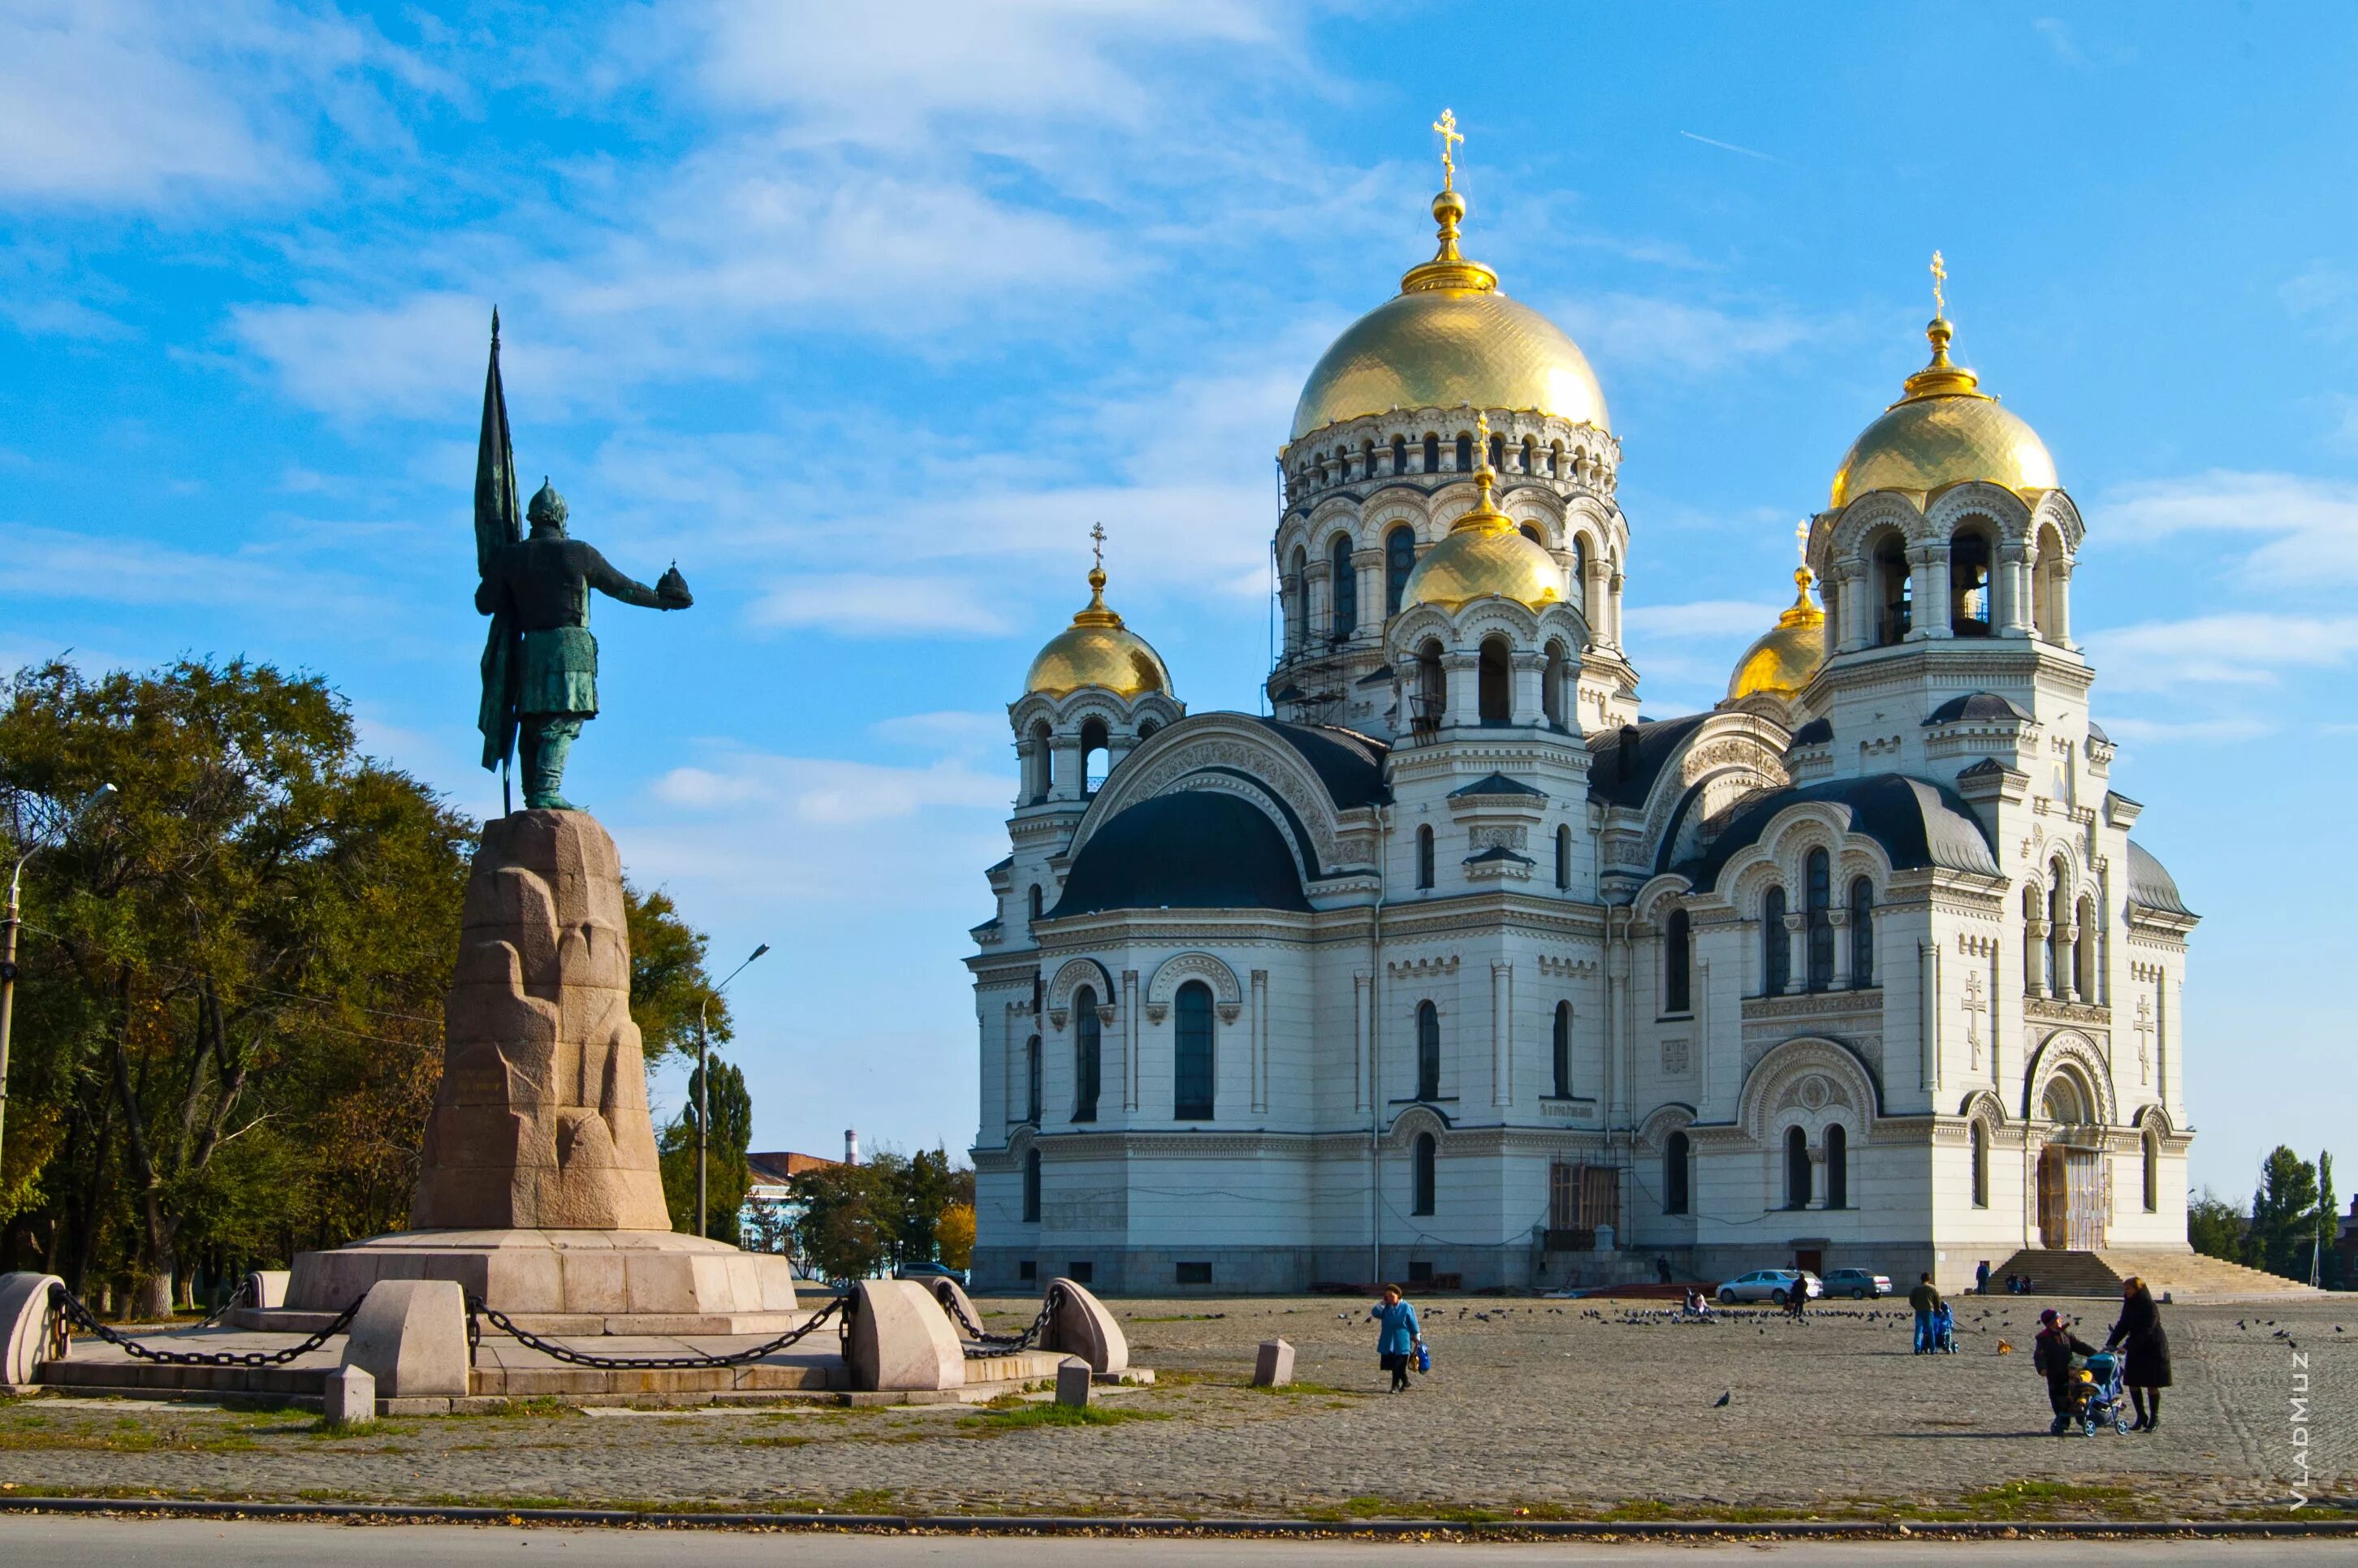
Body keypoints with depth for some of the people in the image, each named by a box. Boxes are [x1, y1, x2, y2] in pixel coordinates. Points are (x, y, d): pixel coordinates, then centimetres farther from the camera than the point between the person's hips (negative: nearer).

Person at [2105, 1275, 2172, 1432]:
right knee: (2132, 1383, 3)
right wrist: (2110, 1344, -8)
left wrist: (2126, 1347, -30)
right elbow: (2122, 1326, 4)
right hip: (2136, 1350, 7)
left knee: (2152, 1385, -1)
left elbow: (2146, 1331, -25)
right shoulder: (2128, 1305, 4)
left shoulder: (2150, 1307, -19)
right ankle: (2141, 1417, 14)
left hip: (2153, 1349, -7)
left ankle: (2154, 1418, 10)